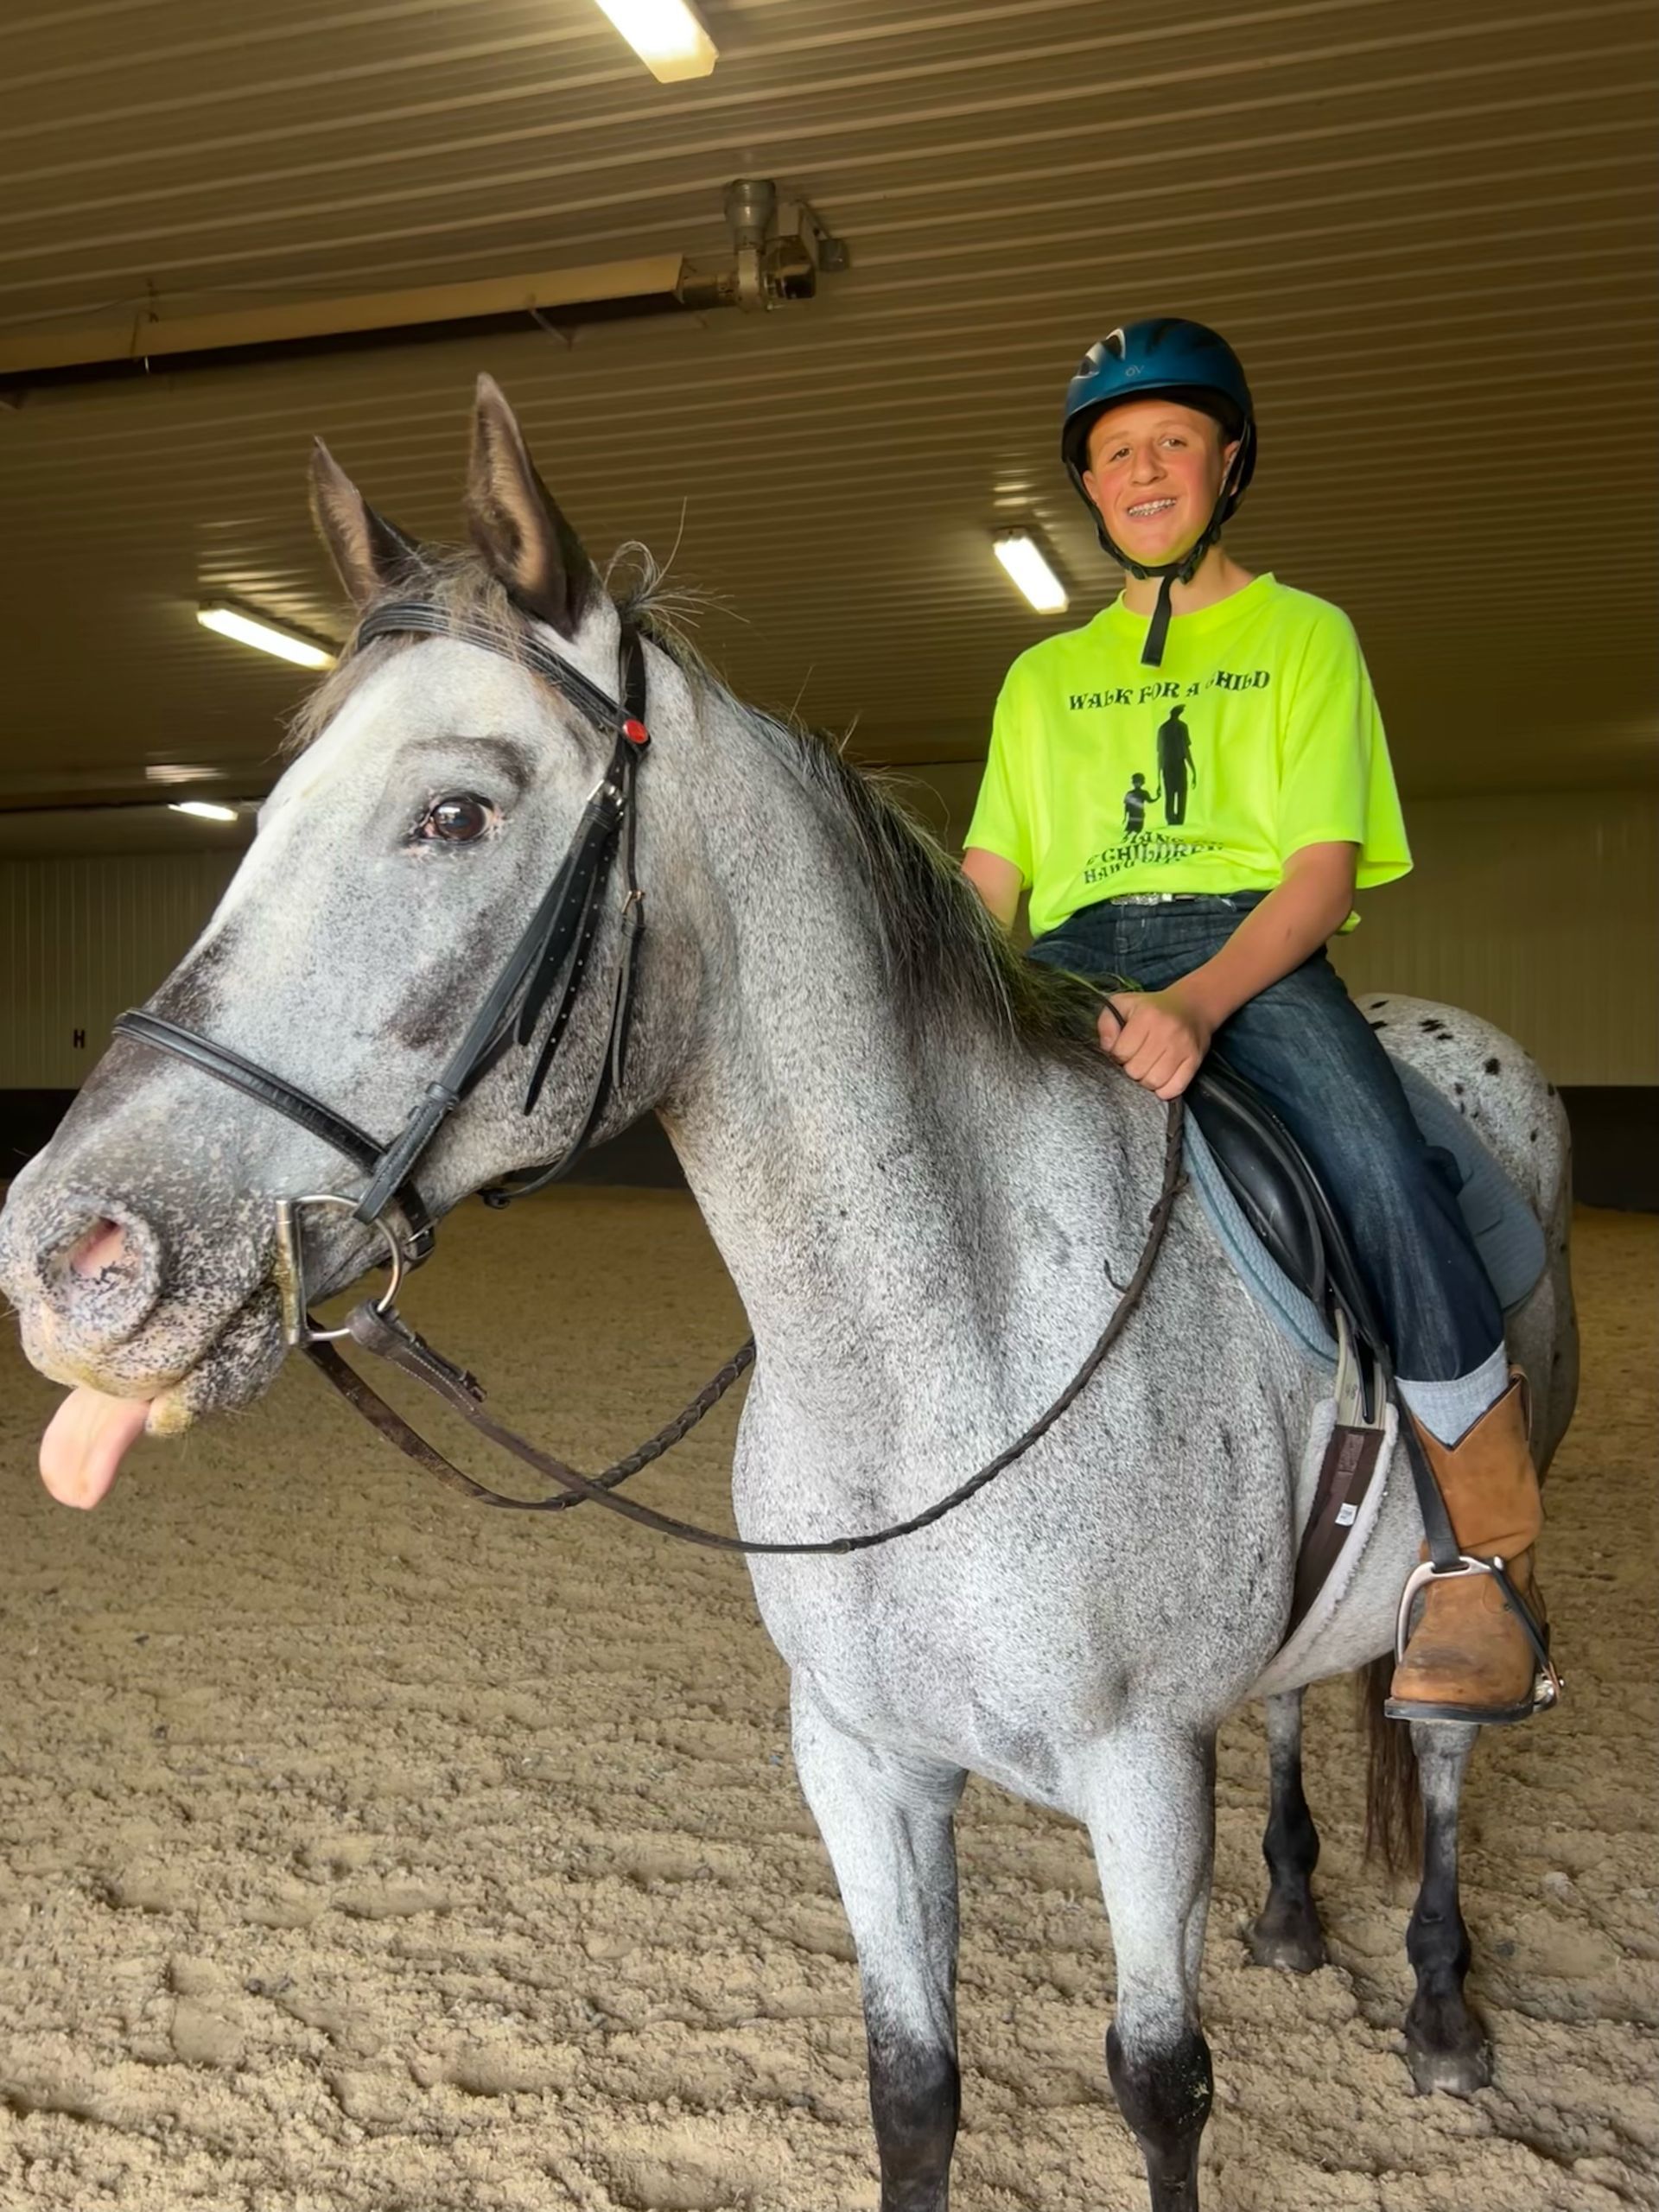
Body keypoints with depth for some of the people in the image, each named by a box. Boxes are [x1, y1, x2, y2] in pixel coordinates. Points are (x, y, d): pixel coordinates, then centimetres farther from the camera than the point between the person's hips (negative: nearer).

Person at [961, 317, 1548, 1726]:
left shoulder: (1302, 633, 15)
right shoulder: (1043, 675, 25)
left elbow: (1323, 868, 0)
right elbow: (989, 884, 17)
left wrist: (1196, 1002, -21)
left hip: (1252, 950, -3)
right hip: (1068, 967, 4)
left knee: (1379, 1172, -32)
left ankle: (1494, 1564, -14)